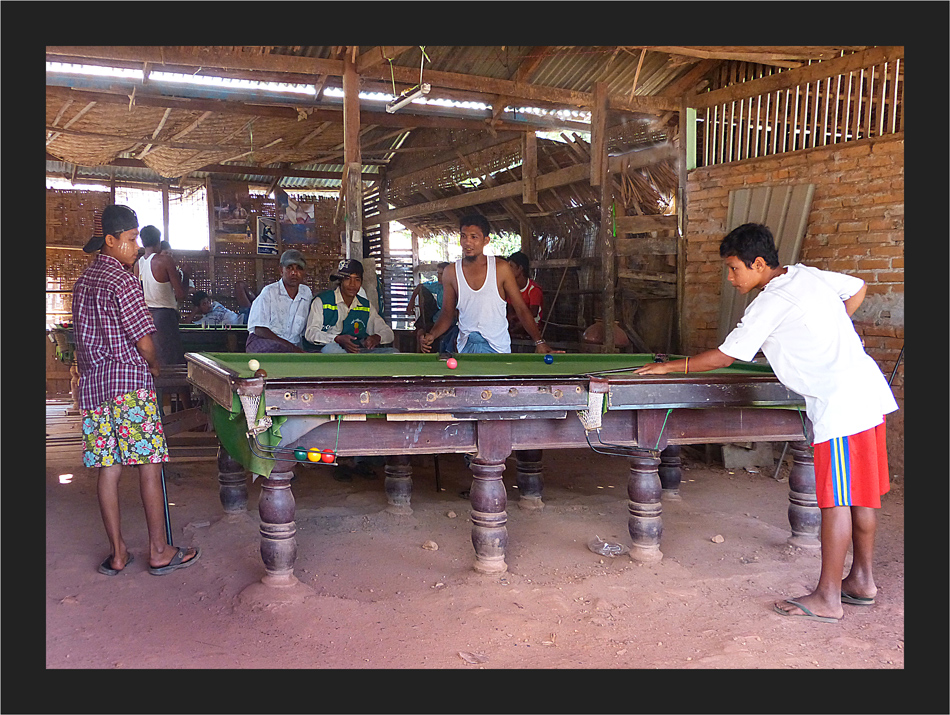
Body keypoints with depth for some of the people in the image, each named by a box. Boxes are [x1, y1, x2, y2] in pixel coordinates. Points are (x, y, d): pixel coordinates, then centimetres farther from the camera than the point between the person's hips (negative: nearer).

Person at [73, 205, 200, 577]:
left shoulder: (83, 280, 14)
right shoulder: (123, 281, -11)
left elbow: (89, 334, 16)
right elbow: (144, 341, -13)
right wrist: (154, 366, 6)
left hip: (92, 382, 8)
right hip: (128, 381, -8)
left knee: (107, 467, 8)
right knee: (149, 464, -1)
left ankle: (117, 553, 13)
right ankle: (159, 551, 5)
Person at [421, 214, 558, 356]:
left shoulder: (501, 268, -4)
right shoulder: (451, 273, 1)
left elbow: (521, 308, -3)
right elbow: (447, 314, 7)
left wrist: (539, 342, -11)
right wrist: (431, 335, -12)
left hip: (498, 347, -1)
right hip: (466, 348, 1)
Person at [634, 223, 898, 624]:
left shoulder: (771, 304, -13)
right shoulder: (809, 275, 11)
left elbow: (724, 357, -9)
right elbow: (858, 288, 25)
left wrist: (669, 367, 1)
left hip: (839, 402, -10)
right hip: (866, 386, 10)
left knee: (836, 499, -6)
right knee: (861, 493, 15)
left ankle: (827, 599, 0)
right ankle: (862, 580, 26)